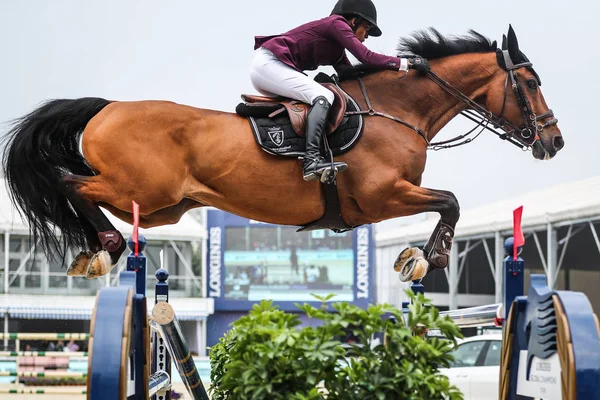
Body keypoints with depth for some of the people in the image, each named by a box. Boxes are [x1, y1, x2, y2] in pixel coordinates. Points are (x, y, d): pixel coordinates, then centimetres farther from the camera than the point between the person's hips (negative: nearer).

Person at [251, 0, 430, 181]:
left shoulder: (336, 49, 24)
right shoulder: (337, 23, -4)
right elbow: (367, 58, -11)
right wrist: (406, 63, -6)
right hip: (268, 64, -11)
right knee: (324, 97, -21)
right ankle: (312, 160, -38)